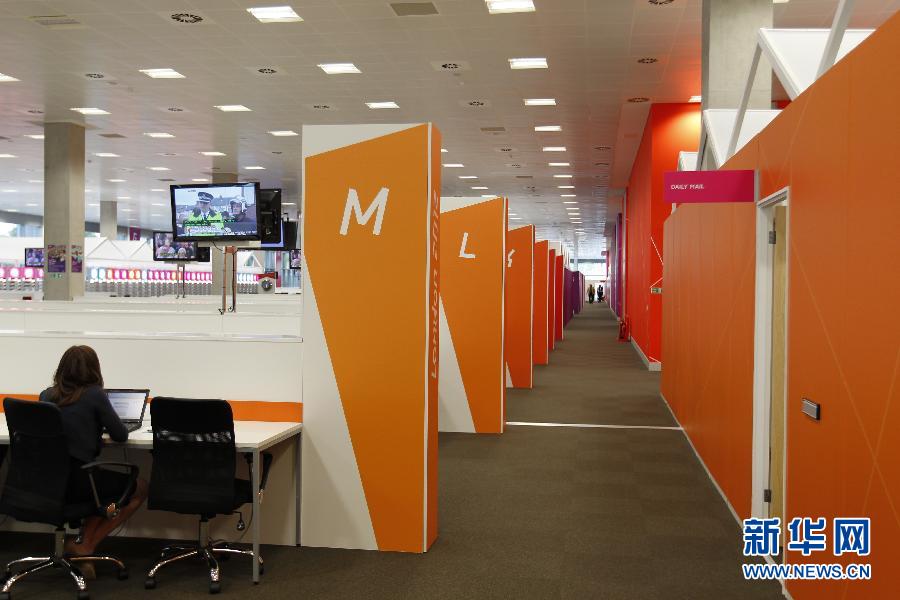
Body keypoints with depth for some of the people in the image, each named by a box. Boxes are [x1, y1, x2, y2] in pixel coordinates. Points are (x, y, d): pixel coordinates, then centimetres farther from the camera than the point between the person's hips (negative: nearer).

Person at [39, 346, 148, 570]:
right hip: (76, 482, -7)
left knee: (104, 482, 33)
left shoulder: (46, 395, 6)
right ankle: (87, 546, 13)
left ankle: (85, 544, 19)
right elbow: (121, 435, -3)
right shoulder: (94, 394, -11)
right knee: (141, 487, 16)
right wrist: (104, 423, 17)